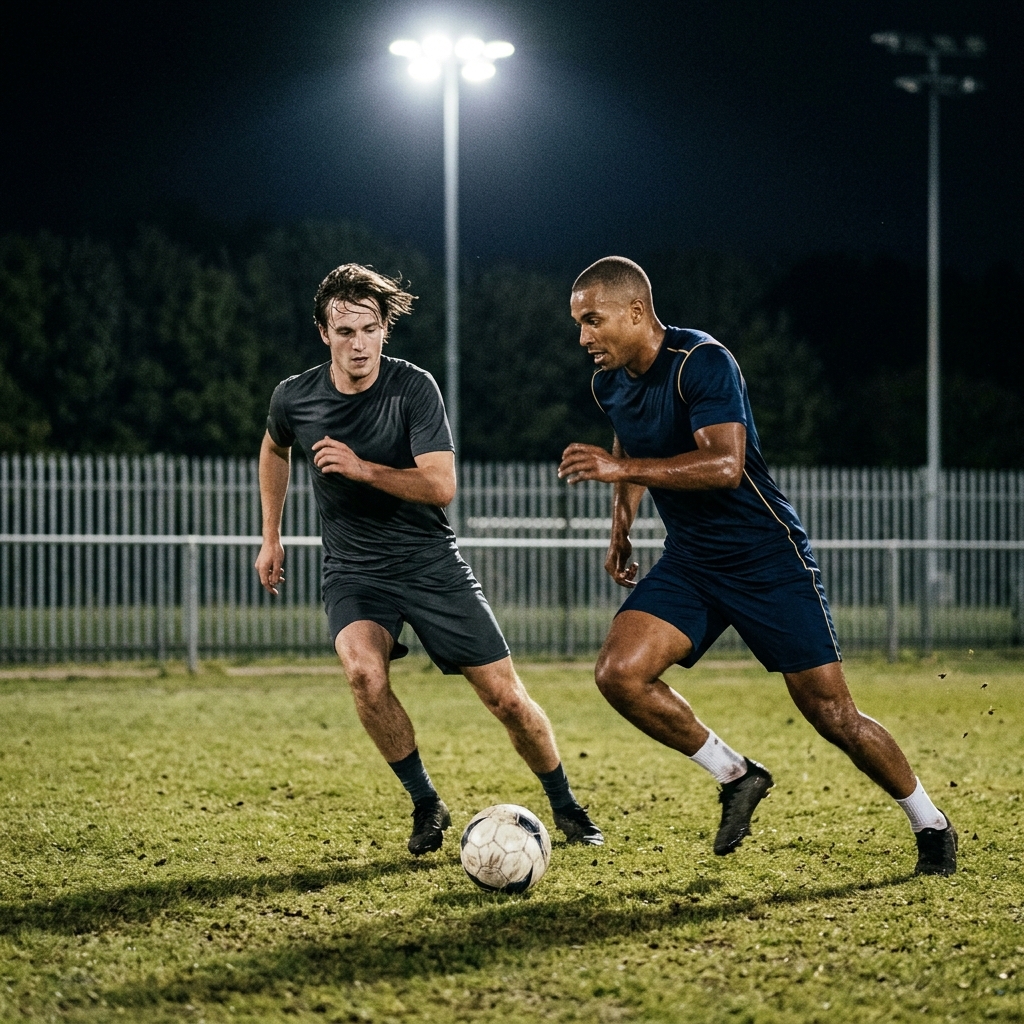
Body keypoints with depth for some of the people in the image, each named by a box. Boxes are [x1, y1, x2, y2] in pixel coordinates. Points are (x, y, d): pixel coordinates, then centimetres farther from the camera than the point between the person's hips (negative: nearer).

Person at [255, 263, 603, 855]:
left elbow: (441, 487, -20)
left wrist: (362, 469, -32)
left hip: (432, 563, -1)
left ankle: (566, 808, 24)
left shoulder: (414, 387, -14)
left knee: (506, 697, -2)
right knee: (364, 672, -30)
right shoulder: (294, 398, -5)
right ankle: (426, 805, -9)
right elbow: (275, 449, 19)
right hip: (354, 571, 1)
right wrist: (271, 538, 20)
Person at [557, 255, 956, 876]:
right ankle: (736, 777, 5)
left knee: (831, 712, -5)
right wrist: (621, 534, 17)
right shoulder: (610, 383, 3)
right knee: (619, 674, -15)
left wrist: (620, 469, -36)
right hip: (689, 562, 7)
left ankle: (932, 825, 17)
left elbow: (725, 464, -33)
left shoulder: (702, 362, -21)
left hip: (769, 558, -6)